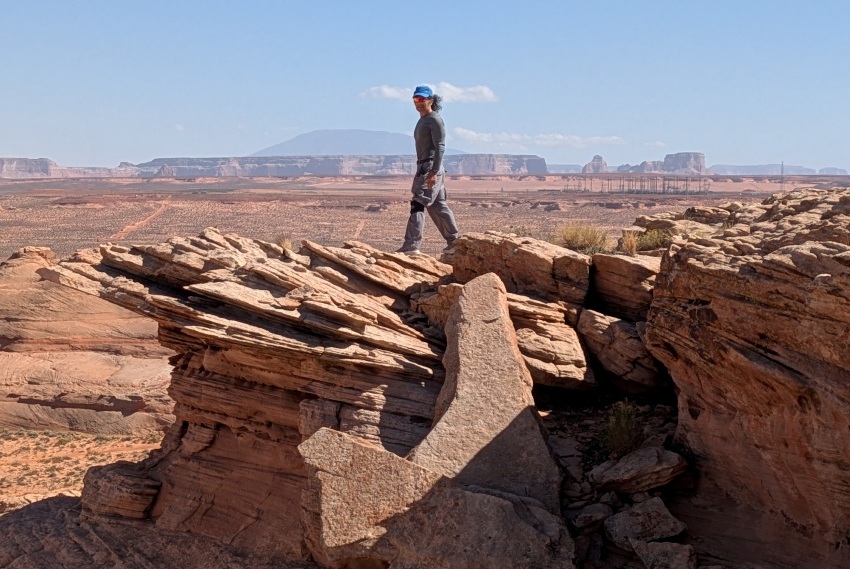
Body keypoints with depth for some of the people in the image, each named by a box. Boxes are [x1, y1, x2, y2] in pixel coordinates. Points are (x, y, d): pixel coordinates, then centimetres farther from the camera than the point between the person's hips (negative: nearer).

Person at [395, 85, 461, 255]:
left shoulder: (435, 120, -8)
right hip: (423, 167, 10)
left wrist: (433, 172, -24)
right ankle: (454, 241, 17)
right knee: (438, 207, 12)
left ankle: (411, 245, -17)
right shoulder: (422, 121, 21)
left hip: (431, 168, -10)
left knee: (418, 204, -14)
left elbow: (440, 147, -16)